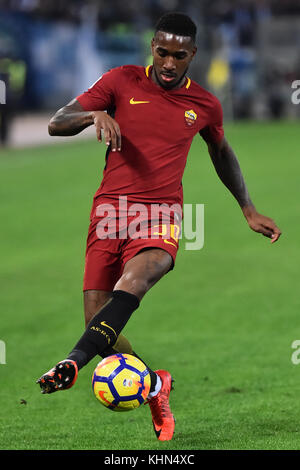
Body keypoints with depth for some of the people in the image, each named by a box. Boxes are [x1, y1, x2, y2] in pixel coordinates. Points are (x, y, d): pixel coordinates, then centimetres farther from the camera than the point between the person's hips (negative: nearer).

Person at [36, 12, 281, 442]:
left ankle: (75, 363, -49)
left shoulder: (204, 105, 10)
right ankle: (154, 386, 17)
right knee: (98, 317, -7)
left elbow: (221, 153, 30)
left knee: (136, 277, -34)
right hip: (111, 208, 1)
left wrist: (250, 211, 30)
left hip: (161, 215, -1)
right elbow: (56, 124, 2)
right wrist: (95, 115, -19)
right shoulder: (122, 82, 5)